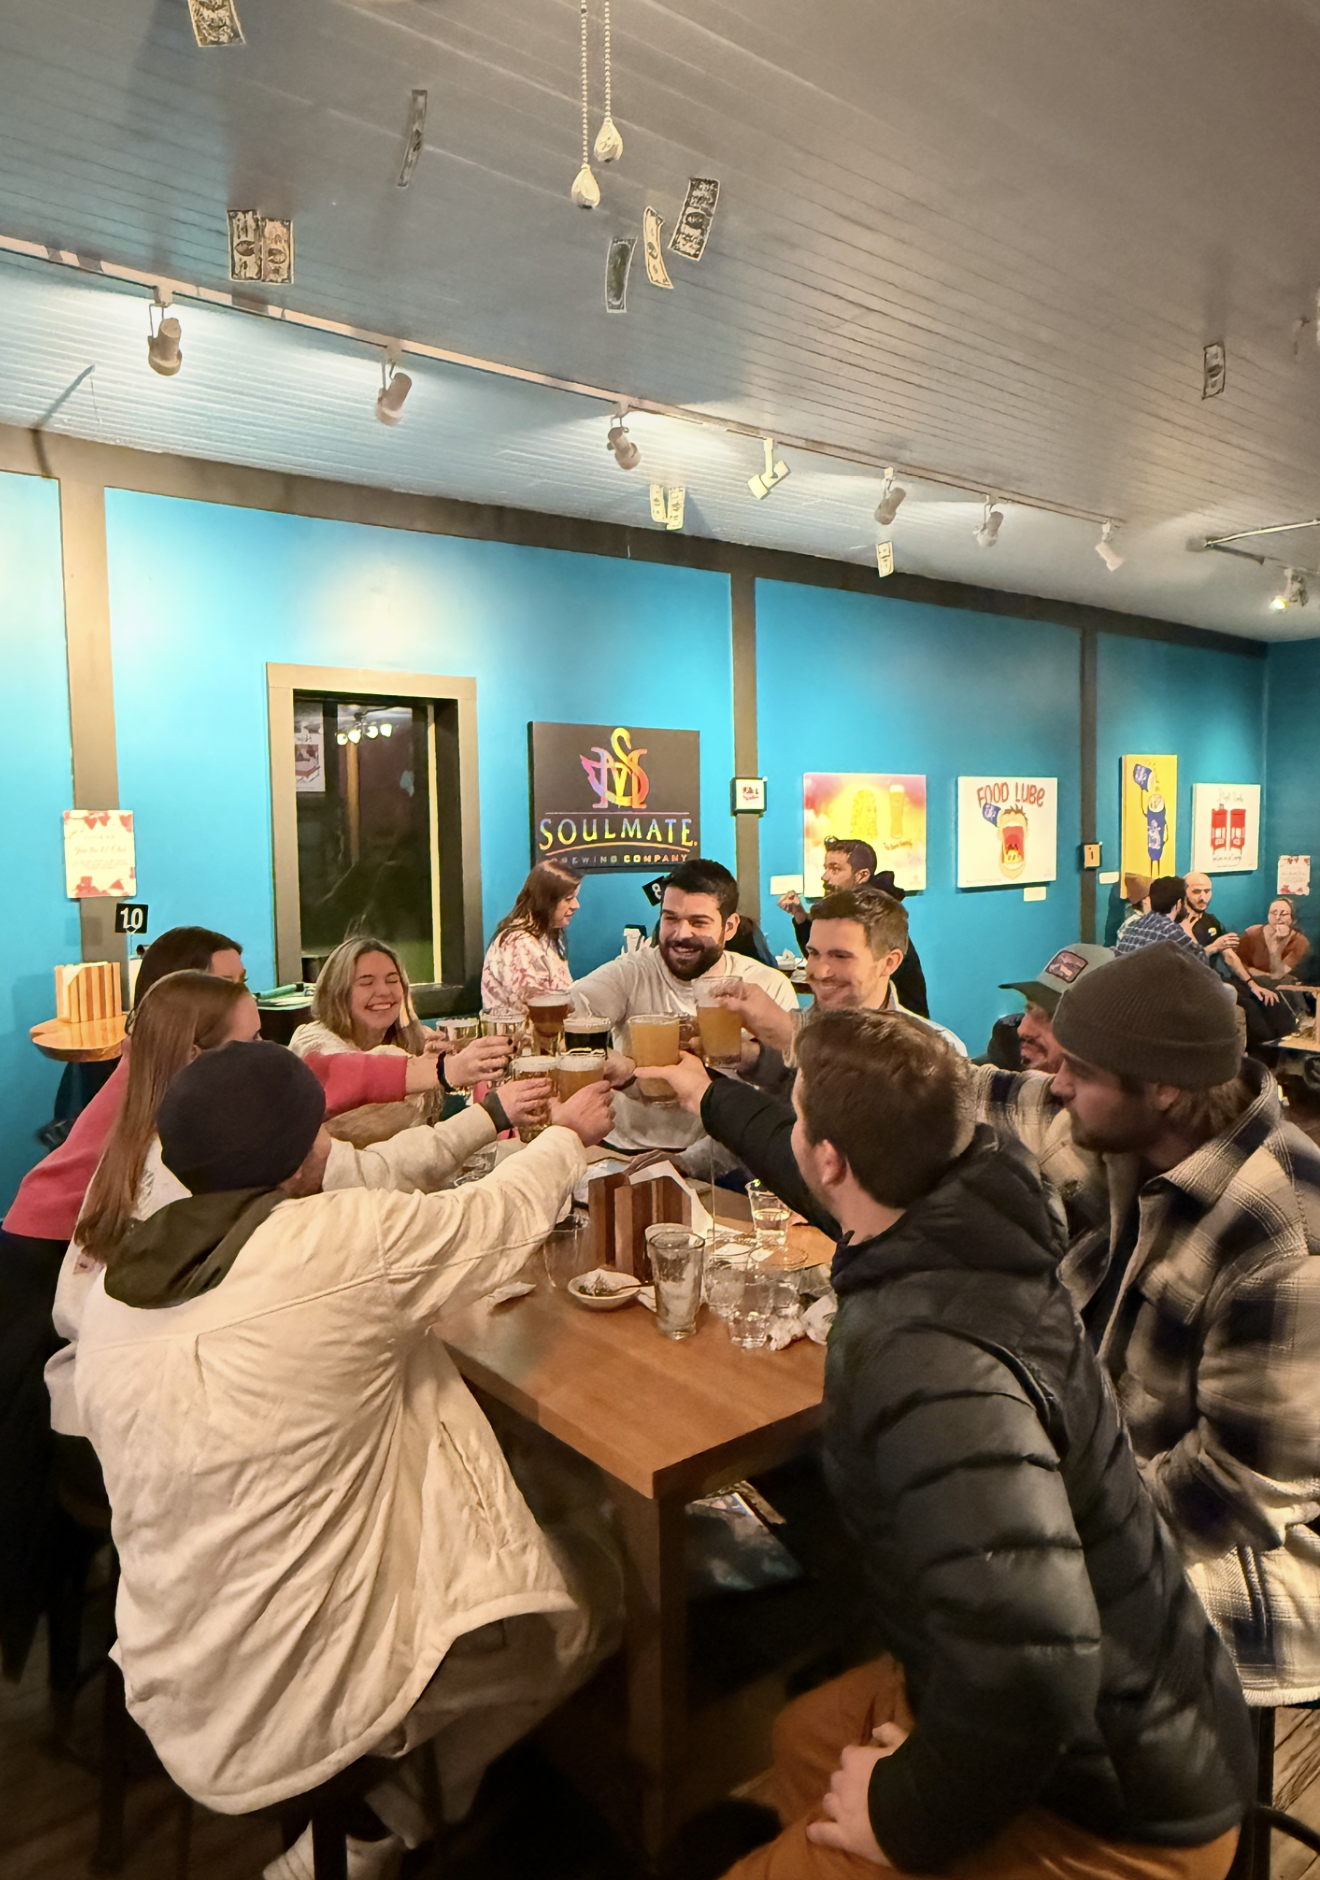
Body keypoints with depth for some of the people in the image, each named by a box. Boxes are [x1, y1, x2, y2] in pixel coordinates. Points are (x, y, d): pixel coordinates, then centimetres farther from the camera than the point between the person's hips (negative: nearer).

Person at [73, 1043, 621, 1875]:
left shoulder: (116, 1286, -4)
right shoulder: (347, 1242, -22)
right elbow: (504, 1211, -6)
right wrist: (569, 1134, 15)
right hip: (312, 1703, -7)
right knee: (589, 1586, 15)